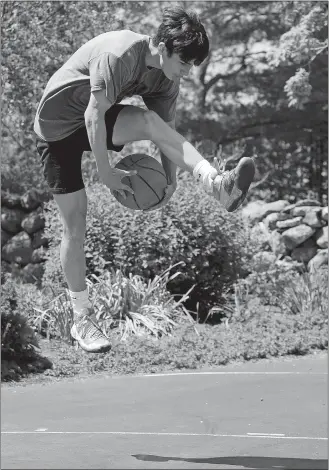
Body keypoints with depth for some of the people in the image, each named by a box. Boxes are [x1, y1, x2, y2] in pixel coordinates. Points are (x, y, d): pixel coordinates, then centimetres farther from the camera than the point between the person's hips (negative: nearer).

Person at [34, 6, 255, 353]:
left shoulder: (167, 77, -4)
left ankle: (214, 182, -42)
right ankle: (82, 319, 1)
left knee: (150, 122, -25)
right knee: (74, 226, -9)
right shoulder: (118, 54, -28)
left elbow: (167, 131, 0)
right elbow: (94, 116, -28)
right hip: (56, 126, -6)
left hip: (93, 123, 6)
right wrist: (105, 172, -25)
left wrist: (170, 179, -10)